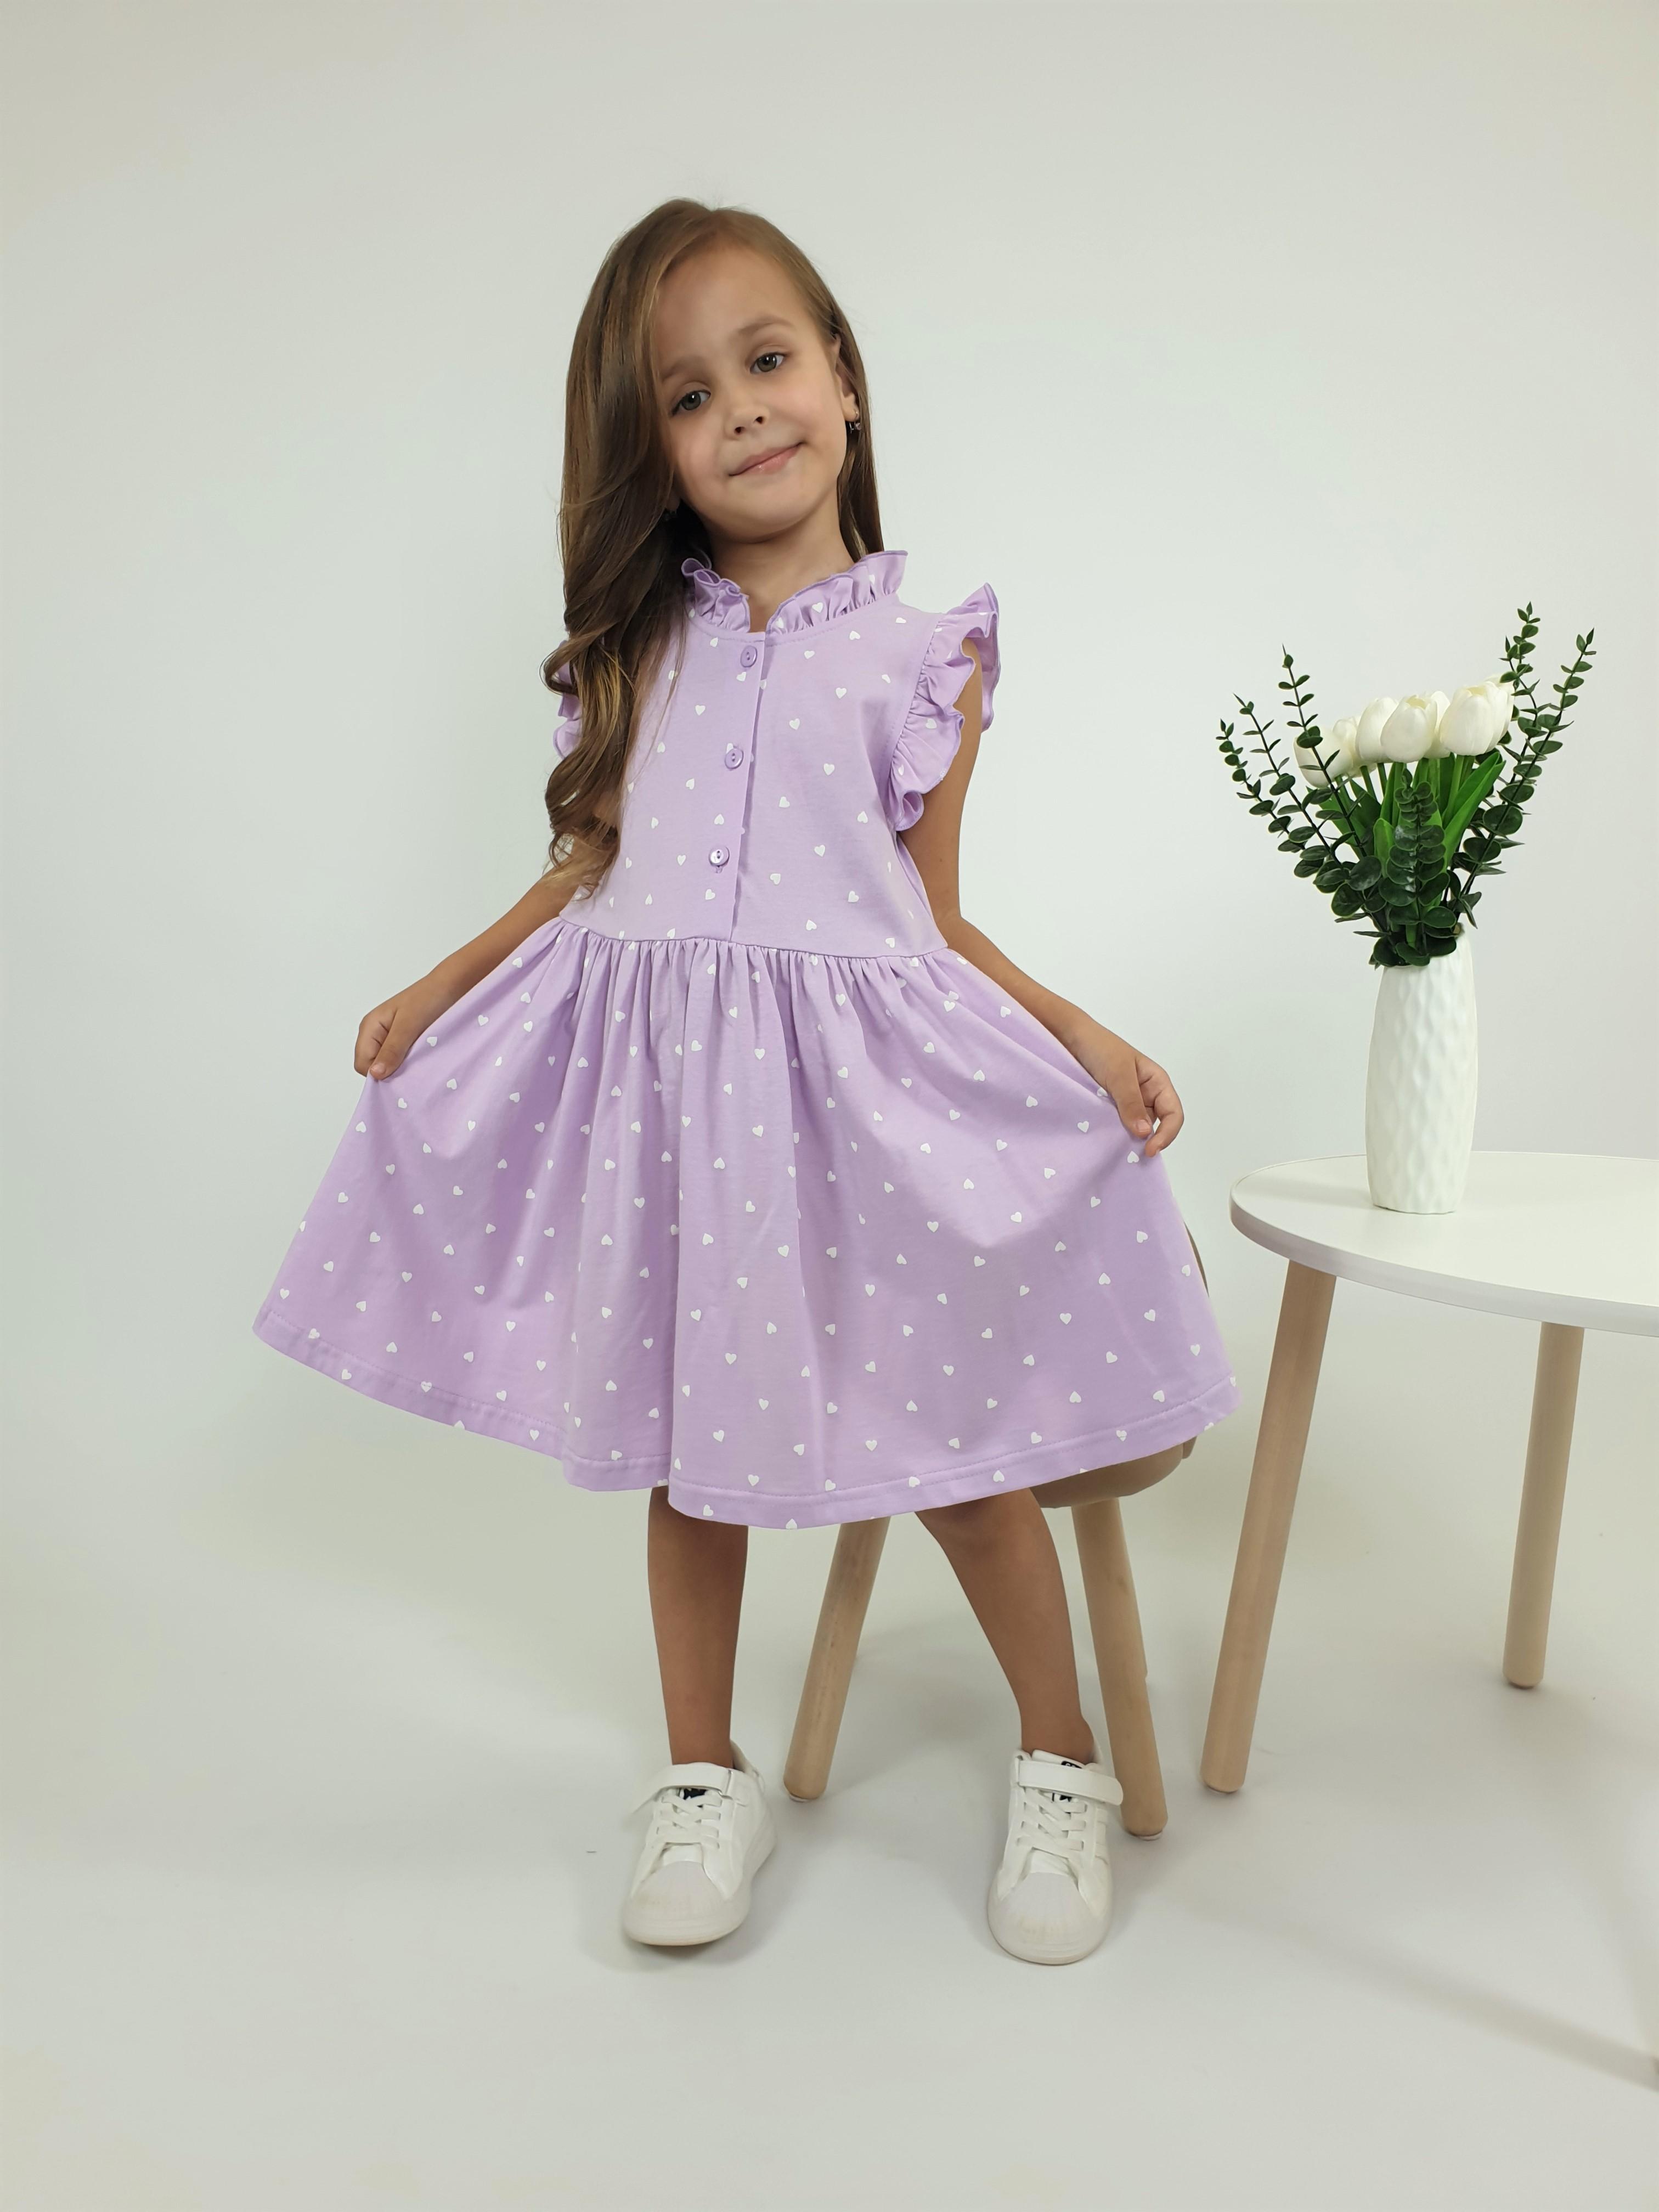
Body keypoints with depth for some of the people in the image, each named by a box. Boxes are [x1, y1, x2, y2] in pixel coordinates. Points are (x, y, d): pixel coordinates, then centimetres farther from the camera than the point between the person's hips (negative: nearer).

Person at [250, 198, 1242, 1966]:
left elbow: (937, 922, 4)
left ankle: (1060, 1764, 28)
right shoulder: (644, 647, 9)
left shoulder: (920, 660, 3)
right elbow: (587, 864, 15)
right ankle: (705, 1779, 33)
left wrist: (1090, 1042, -7)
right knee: (686, 1440, 12)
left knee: (948, 1436, 3)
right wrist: (432, 992, 13)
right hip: (659, 1069, 3)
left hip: (858, 1078, -2)